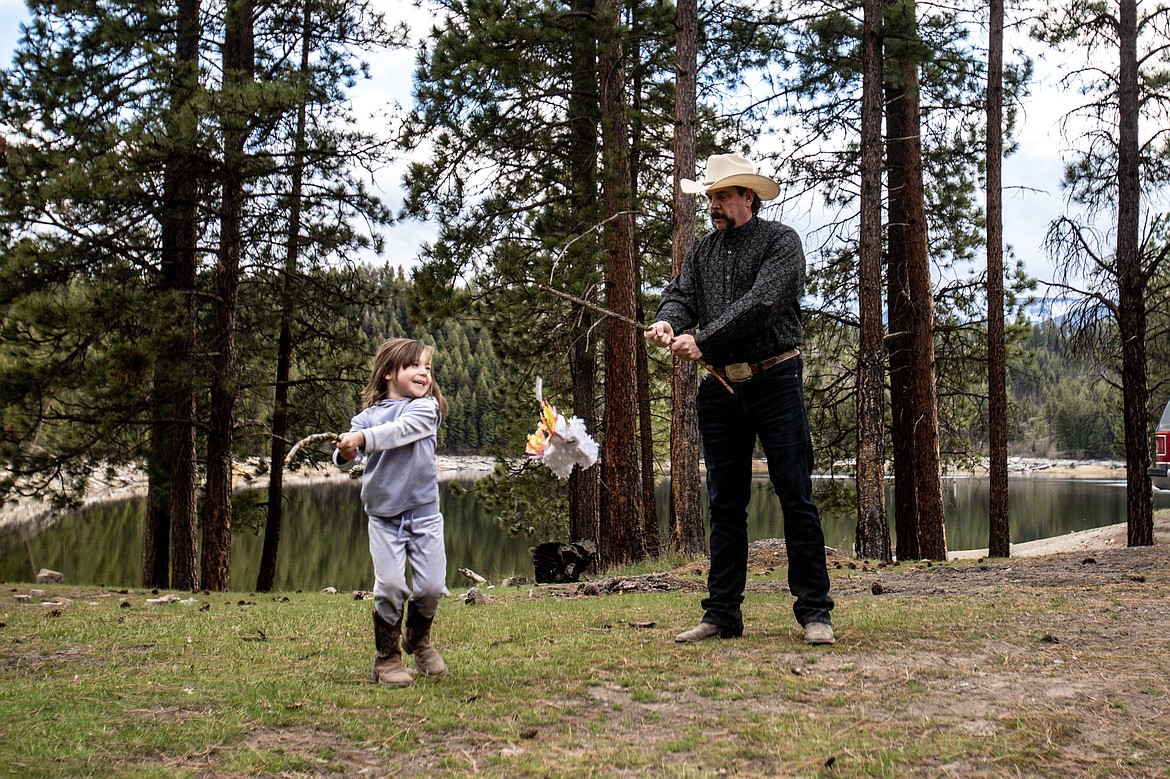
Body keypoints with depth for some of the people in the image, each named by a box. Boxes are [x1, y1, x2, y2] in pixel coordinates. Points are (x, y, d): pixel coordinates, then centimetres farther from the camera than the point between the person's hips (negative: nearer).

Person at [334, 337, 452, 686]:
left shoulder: (426, 407, -1)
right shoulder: (367, 416, 4)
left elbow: (400, 430, -20)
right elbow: (346, 455, -7)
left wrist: (362, 438, -33)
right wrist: (346, 454, -30)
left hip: (423, 512, 0)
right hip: (383, 515, 0)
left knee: (431, 585, 1)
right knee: (389, 586, -8)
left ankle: (418, 639, 31)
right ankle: (386, 656, 11)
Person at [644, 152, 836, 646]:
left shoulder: (780, 241, -1)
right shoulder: (702, 251, 17)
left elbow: (761, 303, -15)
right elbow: (680, 293, 3)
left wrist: (702, 340, -22)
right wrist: (668, 321, -21)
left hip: (774, 383, -5)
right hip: (719, 390, 5)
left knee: (796, 499, -4)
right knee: (724, 506, 8)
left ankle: (814, 612, 1)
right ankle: (722, 614, 13)